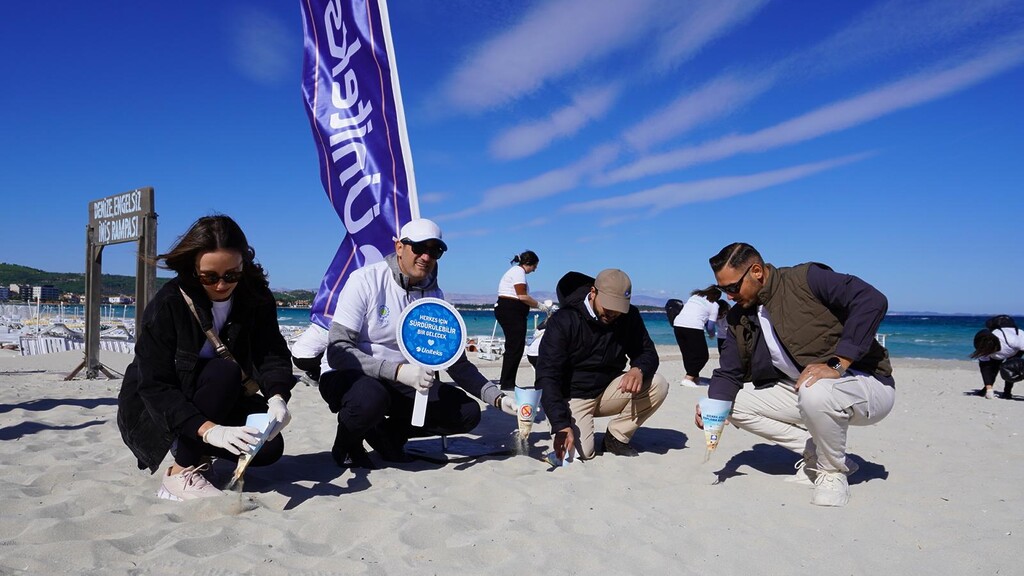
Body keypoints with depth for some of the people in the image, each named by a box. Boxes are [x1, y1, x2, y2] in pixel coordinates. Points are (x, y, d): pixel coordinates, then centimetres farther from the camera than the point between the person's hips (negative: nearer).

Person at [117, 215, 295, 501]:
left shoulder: (256, 297, -12)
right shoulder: (168, 304, -24)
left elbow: (273, 353, -17)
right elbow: (155, 386, -28)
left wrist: (277, 398, -39)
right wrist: (210, 430, -42)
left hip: (218, 403, 4)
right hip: (152, 407, -4)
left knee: (268, 446, -20)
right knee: (223, 372, -32)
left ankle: (192, 450, 8)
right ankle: (182, 473, -20)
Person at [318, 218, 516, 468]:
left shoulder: (434, 297, -2)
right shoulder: (365, 281, -17)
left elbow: (456, 361, 0)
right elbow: (338, 351, -23)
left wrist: (498, 398, -15)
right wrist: (398, 371, -37)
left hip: (399, 384, 5)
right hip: (347, 376, -5)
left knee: (467, 412, -9)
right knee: (370, 398, -39)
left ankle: (387, 433, 10)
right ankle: (346, 445, -4)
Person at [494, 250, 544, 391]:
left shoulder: (517, 271, 23)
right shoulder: (519, 271, -8)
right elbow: (522, 296, -16)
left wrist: (537, 305, 13)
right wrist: (539, 305, -4)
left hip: (510, 312, 11)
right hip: (511, 312, -11)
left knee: (514, 347, 10)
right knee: (515, 347, -10)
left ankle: (508, 383, 13)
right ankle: (507, 383, -7)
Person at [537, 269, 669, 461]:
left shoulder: (629, 317, -6)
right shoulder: (563, 321, -20)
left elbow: (648, 353, 0)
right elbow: (547, 377, -24)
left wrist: (638, 370, -27)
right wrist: (561, 425, -35)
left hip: (609, 391, 4)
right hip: (573, 396, -4)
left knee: (658, 385, -18)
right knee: (581, 452, -27)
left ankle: (616, 437, 0)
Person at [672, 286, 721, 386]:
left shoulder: (695, 296, 24)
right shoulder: (714, 305, 10)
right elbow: (710, 325, 6)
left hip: (678, 323, 6)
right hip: (693, 327, -6)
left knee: (687, 354, 17)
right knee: (702, 356, 6)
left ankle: (695, 378, 20)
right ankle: (688, 378, -5)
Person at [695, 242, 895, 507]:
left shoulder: (806, 279, -16)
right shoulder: (739, 319, 4)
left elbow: (872, 300, -27)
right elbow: (729, 373, 5)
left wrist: (837, 364, -31)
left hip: (866, 383, -7)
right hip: (801, 392, 7)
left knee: (814, 393, -39)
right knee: (737, 404, -3)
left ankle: (832, 472, -9)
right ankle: (816, 455, 3)